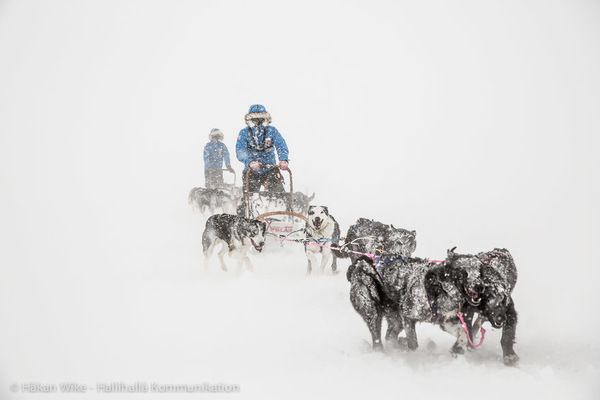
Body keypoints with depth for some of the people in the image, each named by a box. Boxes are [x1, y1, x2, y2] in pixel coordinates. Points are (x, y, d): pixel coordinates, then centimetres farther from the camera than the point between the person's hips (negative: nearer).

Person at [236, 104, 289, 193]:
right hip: (251, 171, 0)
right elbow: (240, 152, -17)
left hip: (270, 169, 0)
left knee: (279, 192, -12)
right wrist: (250, 162, -38)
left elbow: (281, 147, -12)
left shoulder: (272, 131, -2)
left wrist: (283, 160, -34)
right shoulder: (244, 133, -5)